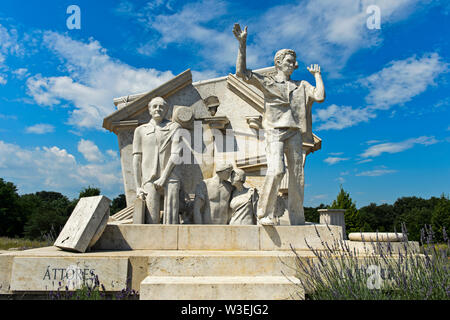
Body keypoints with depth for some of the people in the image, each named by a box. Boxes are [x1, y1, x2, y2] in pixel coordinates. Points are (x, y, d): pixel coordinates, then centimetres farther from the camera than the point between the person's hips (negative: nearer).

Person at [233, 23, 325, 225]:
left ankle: (297, 220, 7)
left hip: (294, 133, 4)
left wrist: (317, 75, 19)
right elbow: (241, 72, 3)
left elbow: (320, 96, 9)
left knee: (297, 176, 0)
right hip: (274, 131, -4)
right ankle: (264, 214, -15)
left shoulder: (302, 86, 23)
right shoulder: (267, 82, 13)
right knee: (276, 170, -23)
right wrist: (242, 44, -1)